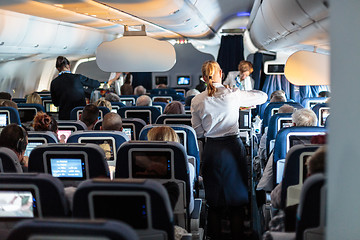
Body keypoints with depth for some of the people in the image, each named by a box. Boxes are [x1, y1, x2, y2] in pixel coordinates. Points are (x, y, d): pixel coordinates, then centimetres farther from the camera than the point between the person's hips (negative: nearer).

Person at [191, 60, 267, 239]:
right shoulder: (233, 94, -8)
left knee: (213, 202, 12)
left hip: (211, 150, 2)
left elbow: (198, 133, 2)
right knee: (236, 200, 9)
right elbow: (263, 96, 5)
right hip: (233, 146, -2)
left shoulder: (197, 101, -2)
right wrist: (241, 95, 17)